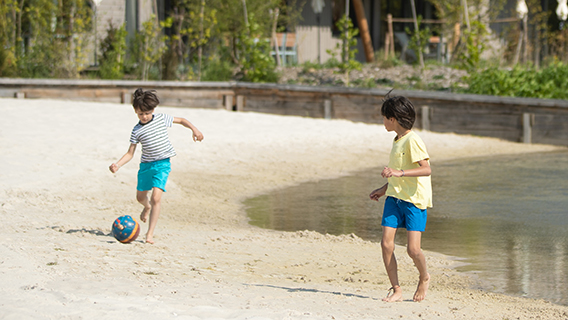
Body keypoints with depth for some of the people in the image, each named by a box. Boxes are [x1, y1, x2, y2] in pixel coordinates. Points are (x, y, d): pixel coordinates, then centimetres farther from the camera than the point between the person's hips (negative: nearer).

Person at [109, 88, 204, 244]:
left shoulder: (162, 118, -2)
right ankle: (147, 207, 57)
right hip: (145, 165, 3)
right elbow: (130, 153, 0)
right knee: (140, 197, 17)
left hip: (162, 165, -3)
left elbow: (181, 120, 14)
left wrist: (194, 129, 1)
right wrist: (117, 165, -15)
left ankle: (150, 234, -16)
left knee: (156, 197, -17)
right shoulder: (137, 130, -1)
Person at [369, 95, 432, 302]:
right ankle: (396, 290, 2)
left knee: (413, 249, -11)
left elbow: (426, 170, -23)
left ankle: (424, 278, 20)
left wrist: (399, 172, -31)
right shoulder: (397, 140, 14)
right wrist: (384, 189, 23)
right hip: (394, 197, 8)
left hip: (415, 199, -8)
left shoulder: (412, 140, -13)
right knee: (386, 244, -6)